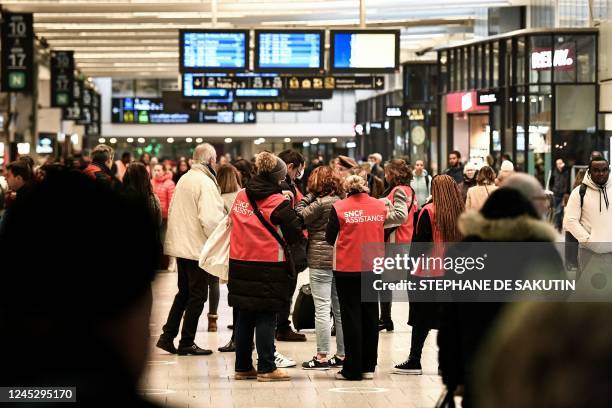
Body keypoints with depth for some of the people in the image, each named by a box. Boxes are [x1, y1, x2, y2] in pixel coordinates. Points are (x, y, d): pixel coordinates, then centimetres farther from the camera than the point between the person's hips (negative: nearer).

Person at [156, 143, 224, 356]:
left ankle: (167, 337, 16)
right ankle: (187, 343, 6)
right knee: (197, 295, 2)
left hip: (180, 245, 8)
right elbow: (209, 219, -24)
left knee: (184, 292, 18)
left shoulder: (184, 179, 10)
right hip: (198, 247, -8)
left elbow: (173, 211, 15)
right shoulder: (205, 183, -17)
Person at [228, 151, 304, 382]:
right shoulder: (279, 202, -12)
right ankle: (266, 368, 2)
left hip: (240, 263, 6)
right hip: (269, 266, -6)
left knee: (245, 317, 12)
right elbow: (295, 233, -7)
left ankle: (243, 367, 17)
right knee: (266, 317, 0)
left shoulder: (241, 196, 5)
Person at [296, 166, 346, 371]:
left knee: (322, 309, -5)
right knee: (339, 309, 11)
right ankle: (342, 354, 16)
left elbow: (300, 217, -9)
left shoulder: (321, 202, -13)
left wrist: (308, 196, -2)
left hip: (321, 260, -8)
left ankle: (322, 356, -4)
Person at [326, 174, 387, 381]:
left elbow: (330, 238, -1)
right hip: (374, 268, 3)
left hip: (347, 269, -3)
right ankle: (368, 367, 16)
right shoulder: (380, 206, 0)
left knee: (351, 317, 3)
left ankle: (353, 369, 4)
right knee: (370, 316, 12)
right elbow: (382, 235, 11)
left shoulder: (339, 207, -9)